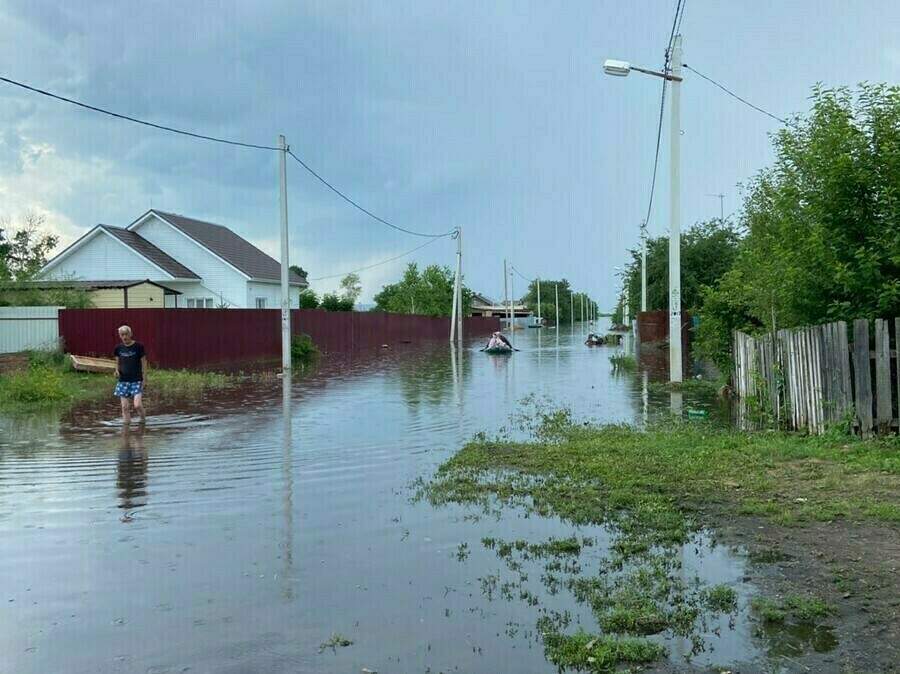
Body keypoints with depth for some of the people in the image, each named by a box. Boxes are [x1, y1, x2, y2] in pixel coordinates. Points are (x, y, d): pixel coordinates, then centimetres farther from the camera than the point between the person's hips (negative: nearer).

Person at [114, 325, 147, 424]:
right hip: (123, 380, 4)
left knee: (137, 405, -13)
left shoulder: (138, 346, -7)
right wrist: (117, 371, -5)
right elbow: (118, 363, 17)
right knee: (125, 407, 1)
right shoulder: (118, 348, 4)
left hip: (137, 380, -4)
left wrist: (144, 379, -5)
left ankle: (143, 420, 13)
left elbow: (144, 363, -2)